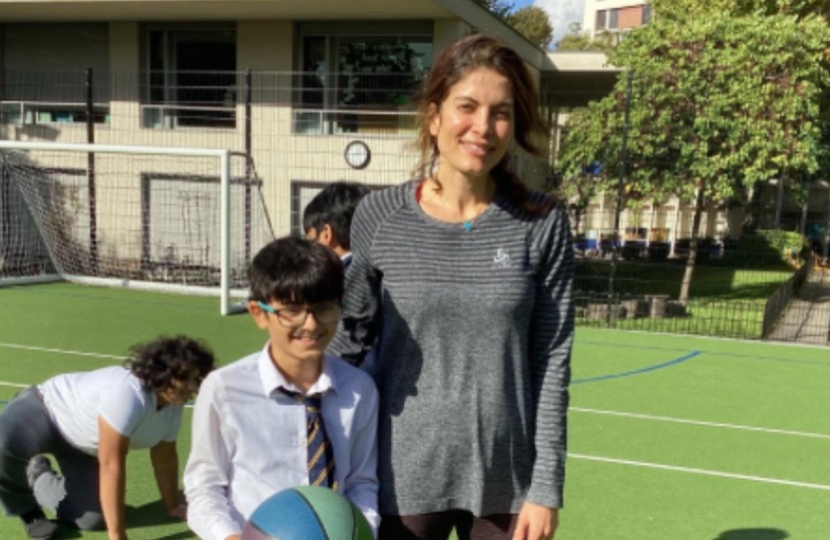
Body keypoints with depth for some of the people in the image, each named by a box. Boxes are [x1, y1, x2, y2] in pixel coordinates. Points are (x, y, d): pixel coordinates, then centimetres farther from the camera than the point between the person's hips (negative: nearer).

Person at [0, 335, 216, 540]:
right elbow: (111, 465, -36)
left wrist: (173, 506, 11)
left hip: (82, 447, 7)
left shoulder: (172, 404, -13)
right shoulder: (127, 395, -39)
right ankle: (26, 509, -5)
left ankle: (38, 479, 25)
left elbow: (165, 457, 3)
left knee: (92, 519, -5)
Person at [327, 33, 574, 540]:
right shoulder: (380, 216, -5)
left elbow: (552, 362, -3)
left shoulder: (542, 224, -5)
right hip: (403, 477, 0)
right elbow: (350, 338, 3)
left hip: (505, 481, 1)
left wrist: (546, 485, -5)